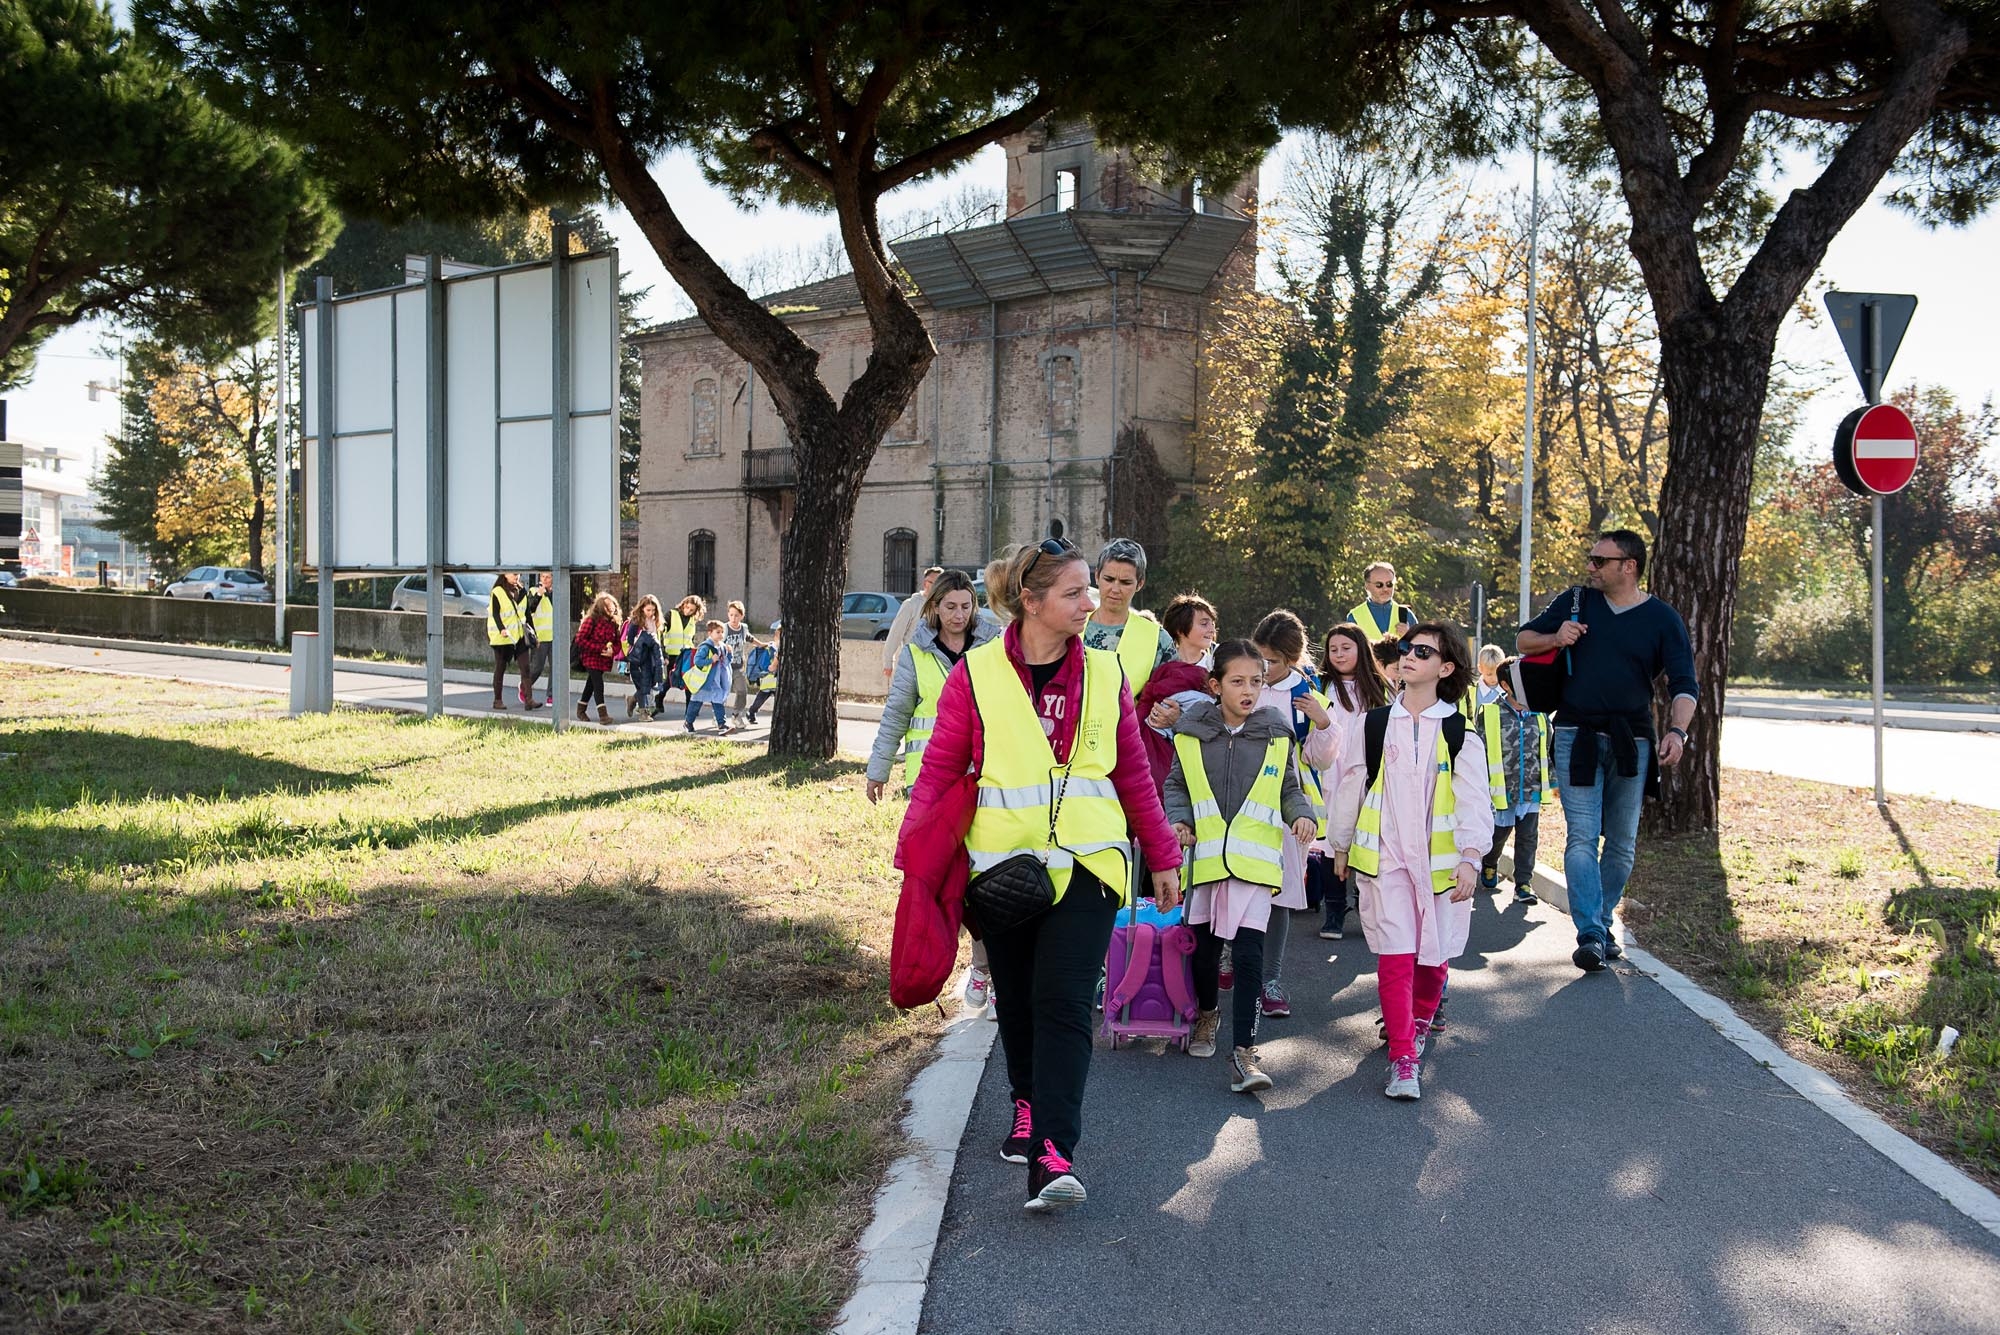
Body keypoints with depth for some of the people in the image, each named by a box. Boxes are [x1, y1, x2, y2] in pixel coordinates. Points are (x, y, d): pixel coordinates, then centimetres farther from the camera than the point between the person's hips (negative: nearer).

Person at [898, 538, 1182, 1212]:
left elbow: (1134, 773, 12)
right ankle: (1029, 1108, 37)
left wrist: (1163, 857, 17)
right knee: (1016, 999, 14)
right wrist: (912, 853, -6)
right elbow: (940, 769, 1)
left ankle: (1053, 1151, -14)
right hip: (1002, 862, 0)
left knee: (1063, 1001, -11)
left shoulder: (1103, 674, 4)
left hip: (1085, 861, 0)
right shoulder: (976, 674, -3)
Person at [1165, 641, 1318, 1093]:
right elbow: (1176, 785, 13)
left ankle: (1244, 1051, -8)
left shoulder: (1276, 735, 2)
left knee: (1248, 954, -10)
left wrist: (1303, 815, -8)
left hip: (1256, 860, -2)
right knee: (1204, 947, 13)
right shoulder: (1192, 734, 1)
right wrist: (1177, 819, -4)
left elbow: (1290, 788, 11)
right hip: (1205, 857, 2)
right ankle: (1207, 1013, 42)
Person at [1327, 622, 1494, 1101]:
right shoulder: (1374, 724, 5)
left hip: (1441, 860, 0)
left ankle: (1419, 1021, 39)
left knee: (1434, 955, 8)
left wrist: (1470, 857, -18)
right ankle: (1403, 1060, -6)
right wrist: (1340, 845, 19)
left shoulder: (1459, 732, 0)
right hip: (1383, 856, 0)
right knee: (1395, 955, -9)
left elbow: (1475, 799, -6)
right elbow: (1350, 785, 14)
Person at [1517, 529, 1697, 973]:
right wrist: (1555, 638, -8)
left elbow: (1683, 684, -3)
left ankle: (1601, 921, 24)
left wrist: (1677, 730, -21)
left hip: (1631, 741, 1)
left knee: (1622, 843, 8)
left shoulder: (1663, 619, 2)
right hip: (1576, 737, -1)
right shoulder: (1576, 603, 6)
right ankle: (1590, 934, -15)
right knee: (1582, 837, -11)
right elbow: (1524, 639, 14)